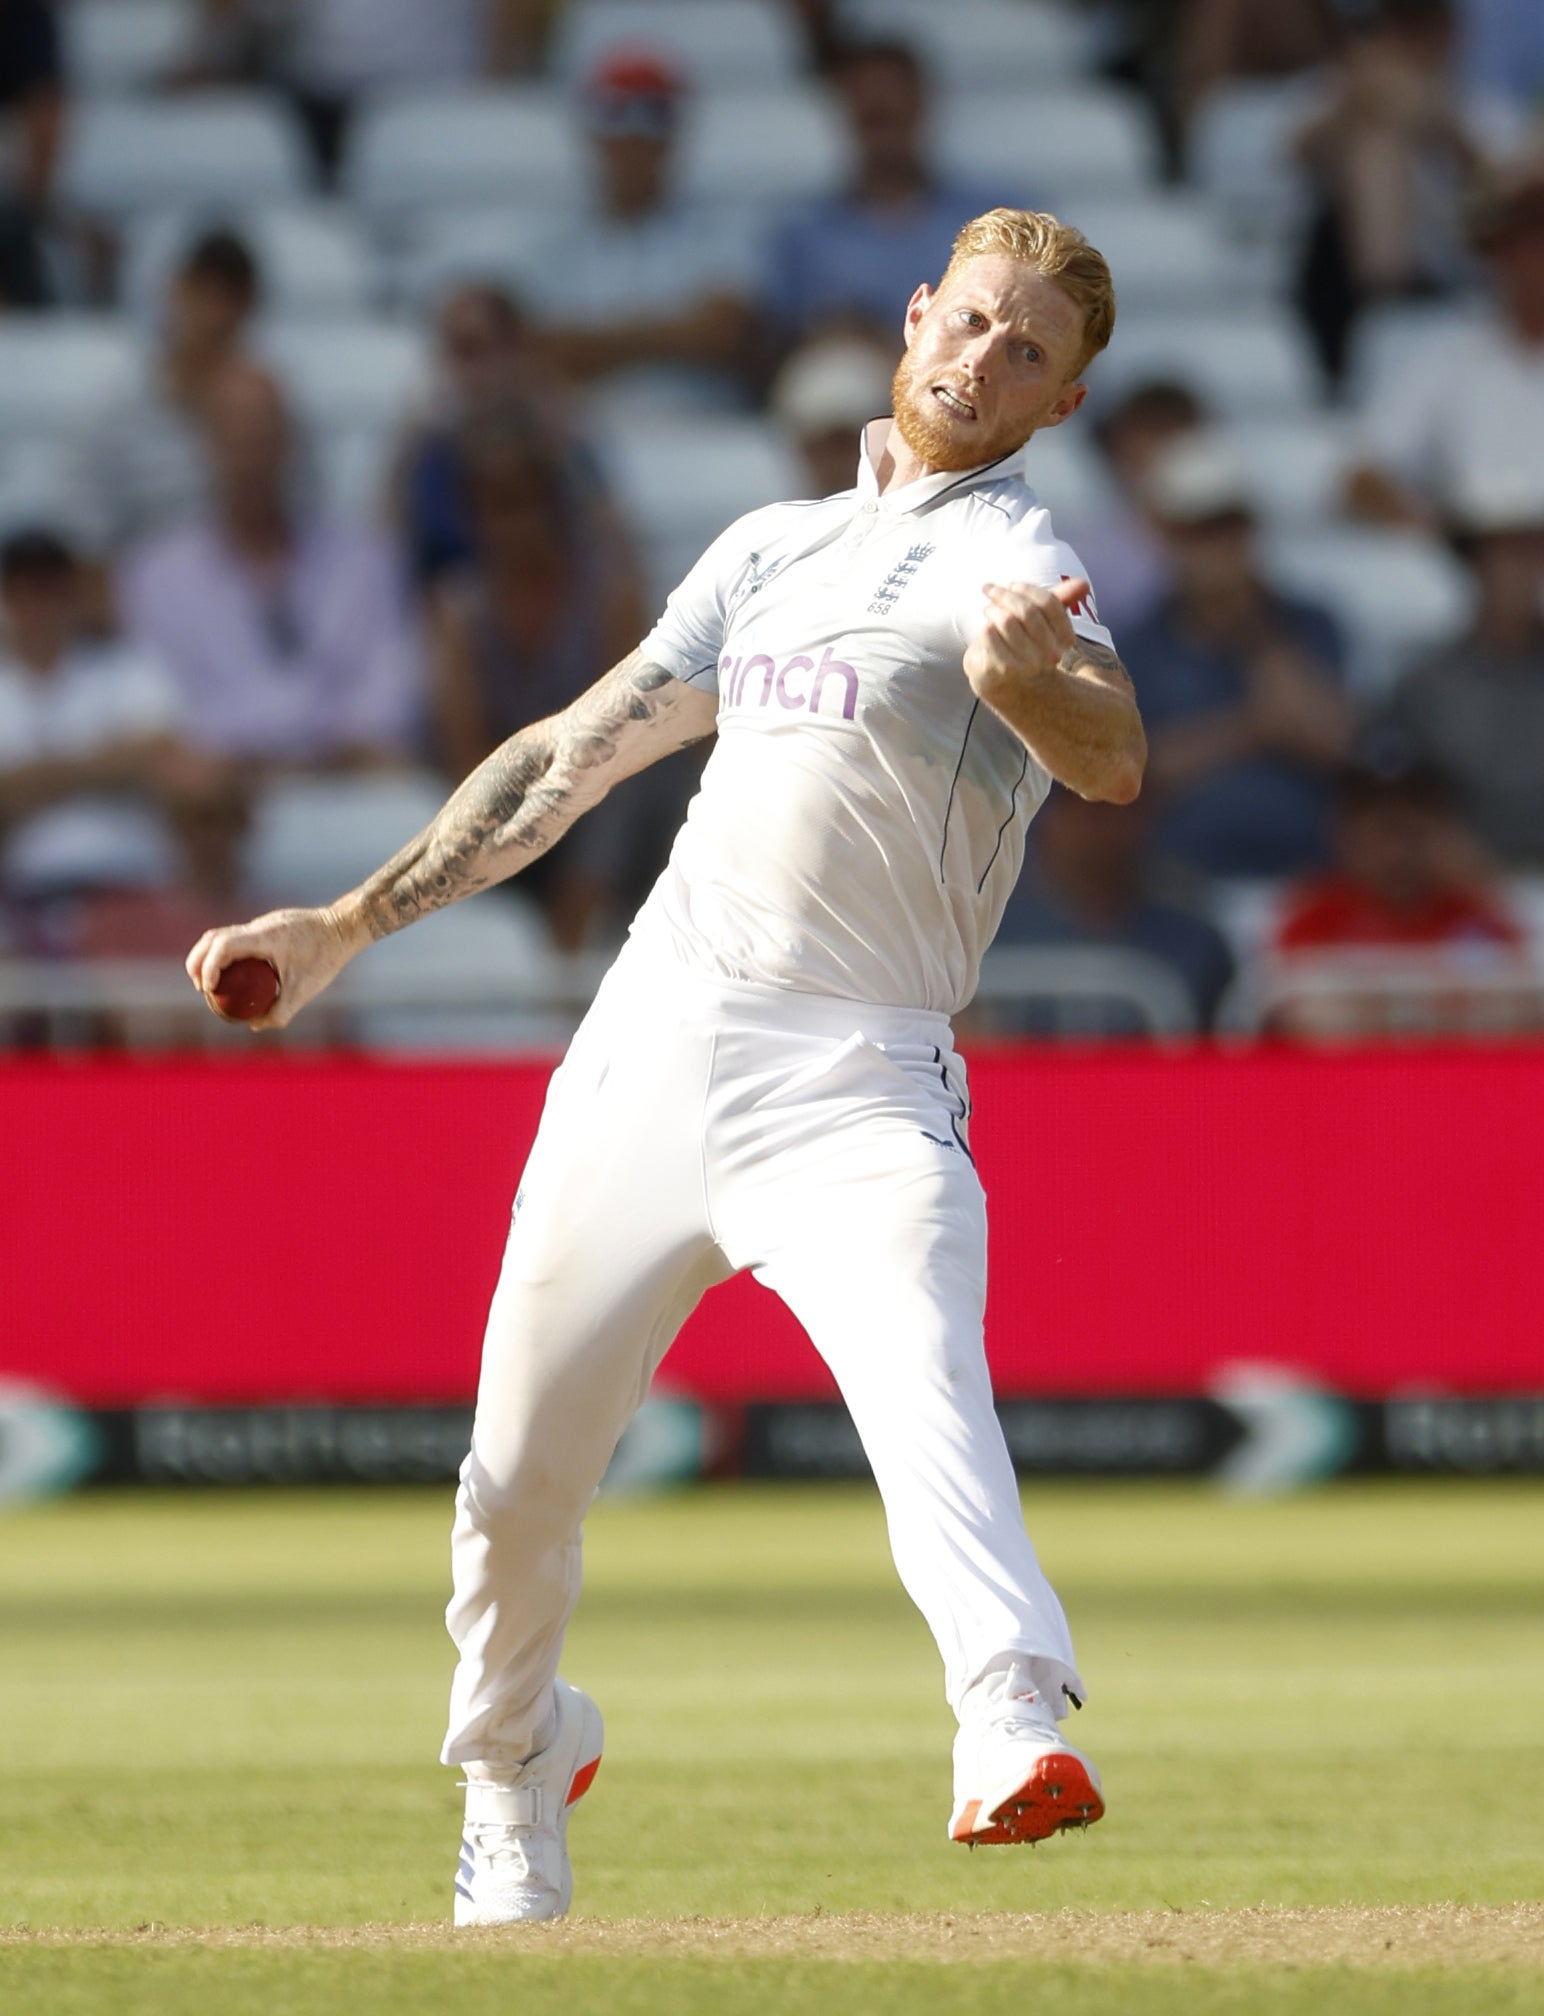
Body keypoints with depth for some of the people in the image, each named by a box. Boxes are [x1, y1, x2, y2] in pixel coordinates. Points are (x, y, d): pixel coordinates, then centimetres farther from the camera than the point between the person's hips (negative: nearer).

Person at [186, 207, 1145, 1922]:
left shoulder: (1011, 561, -1)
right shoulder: (775, 550, 20)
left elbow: (1113, 763, -23)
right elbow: (575, 756, 26)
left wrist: (1029, 677, -46)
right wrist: (348, 925, 22)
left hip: (856, 1086, -6)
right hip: (648, 1054, 6)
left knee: (924, 1387, -31)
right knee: (518, 1474, 11)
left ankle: (1014, 1728, -50)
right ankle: (515, 1766, 37)